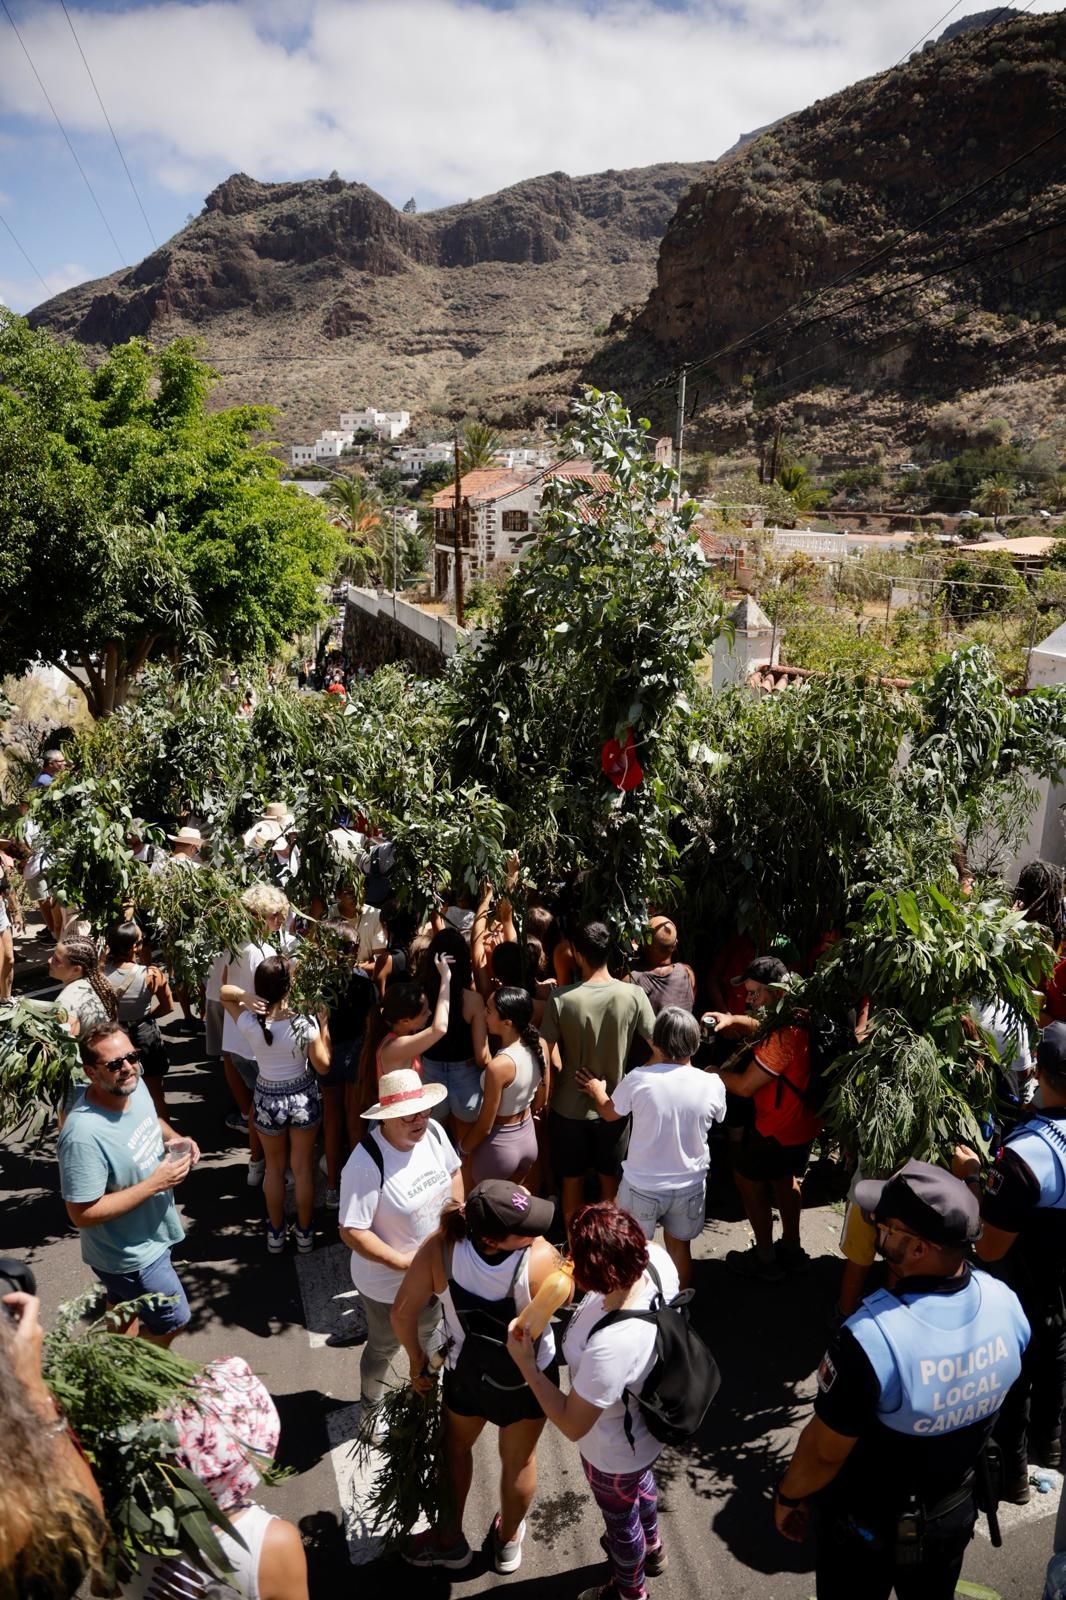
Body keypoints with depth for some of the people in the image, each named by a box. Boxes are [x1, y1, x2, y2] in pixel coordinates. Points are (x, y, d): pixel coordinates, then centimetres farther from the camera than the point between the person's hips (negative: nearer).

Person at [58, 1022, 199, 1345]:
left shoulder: (134, 1086, -13)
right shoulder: (84, 1134, -37)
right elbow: (82, 1214, -31)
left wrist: (174, 1138, -10)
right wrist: (154, 1184, -30)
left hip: (148, 1233, 7)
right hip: (132, 1256, -7)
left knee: (125, 1309, 31)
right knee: (172, 1320, 13)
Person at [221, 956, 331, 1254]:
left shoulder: (248, 1023, -20)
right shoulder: (304, 1024, -25)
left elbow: (224, 991, -2)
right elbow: (323, 1066, -13)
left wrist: (247, 998, -22)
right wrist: (323, 1027, -7)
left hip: (267, 1100, 1)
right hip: (303, 1097, -1)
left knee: (274, 1168, 23)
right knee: (303, 1168, 18)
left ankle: (275, 1232, 37)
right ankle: (304, 1232, 33)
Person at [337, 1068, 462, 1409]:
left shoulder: (432, 1131, -16)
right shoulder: (366, 1164, -36)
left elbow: (453, 1173, 4)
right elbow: (352, 1232, -31)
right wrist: (405, 1263, -27)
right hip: (388, 1282, -5)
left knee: (428, 1332, 32)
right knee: (384, 1347, 23)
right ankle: (372, 1406, 54)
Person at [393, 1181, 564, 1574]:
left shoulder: (441, 1247, -32)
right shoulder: (541, 1258, -37)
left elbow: (402, 1313, -22)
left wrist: (417, 1362, -4)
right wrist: (535, 1240, -13)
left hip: (466, 1373, 1)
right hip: (530, 1377, -1)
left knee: (456, 1447, 31)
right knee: (519, 1460, 28)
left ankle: (450, 1540, 50)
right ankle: (508, 1541, 53)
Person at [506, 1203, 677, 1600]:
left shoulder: (610, 1347, -48)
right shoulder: (656, 1258, -31)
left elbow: (572, 1425, -30)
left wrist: (525, 1363, -23)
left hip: (614, 1451, -6)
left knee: (620, 1518, 28)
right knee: (641, 1481, 38)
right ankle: (652, 1549, 68)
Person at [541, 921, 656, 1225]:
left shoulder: (561, 999, -18)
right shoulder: (633, 995, -15)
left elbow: (551, 1060, -16)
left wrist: (546, 1099, -1)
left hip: (569, 1108, -1)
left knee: (572, 1183, 18)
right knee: (610, 1183, 20)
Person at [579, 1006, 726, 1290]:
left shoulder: (639, 1079, -22)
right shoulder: (712, 1084, -17)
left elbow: (609, 1113, -2)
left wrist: (597, 1092, 20)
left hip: (643, 1185, -2)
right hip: (690, 1185, 2)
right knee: (679, 1248, 24)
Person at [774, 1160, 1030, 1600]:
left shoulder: (871, 1338, -40)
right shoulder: (1007, 1305, -21)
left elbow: (825, 1450, -25)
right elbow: (987, 1402, -1)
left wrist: (787, 1497, -7)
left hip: (867, 1525, -4)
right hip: (955, 1511, 4)